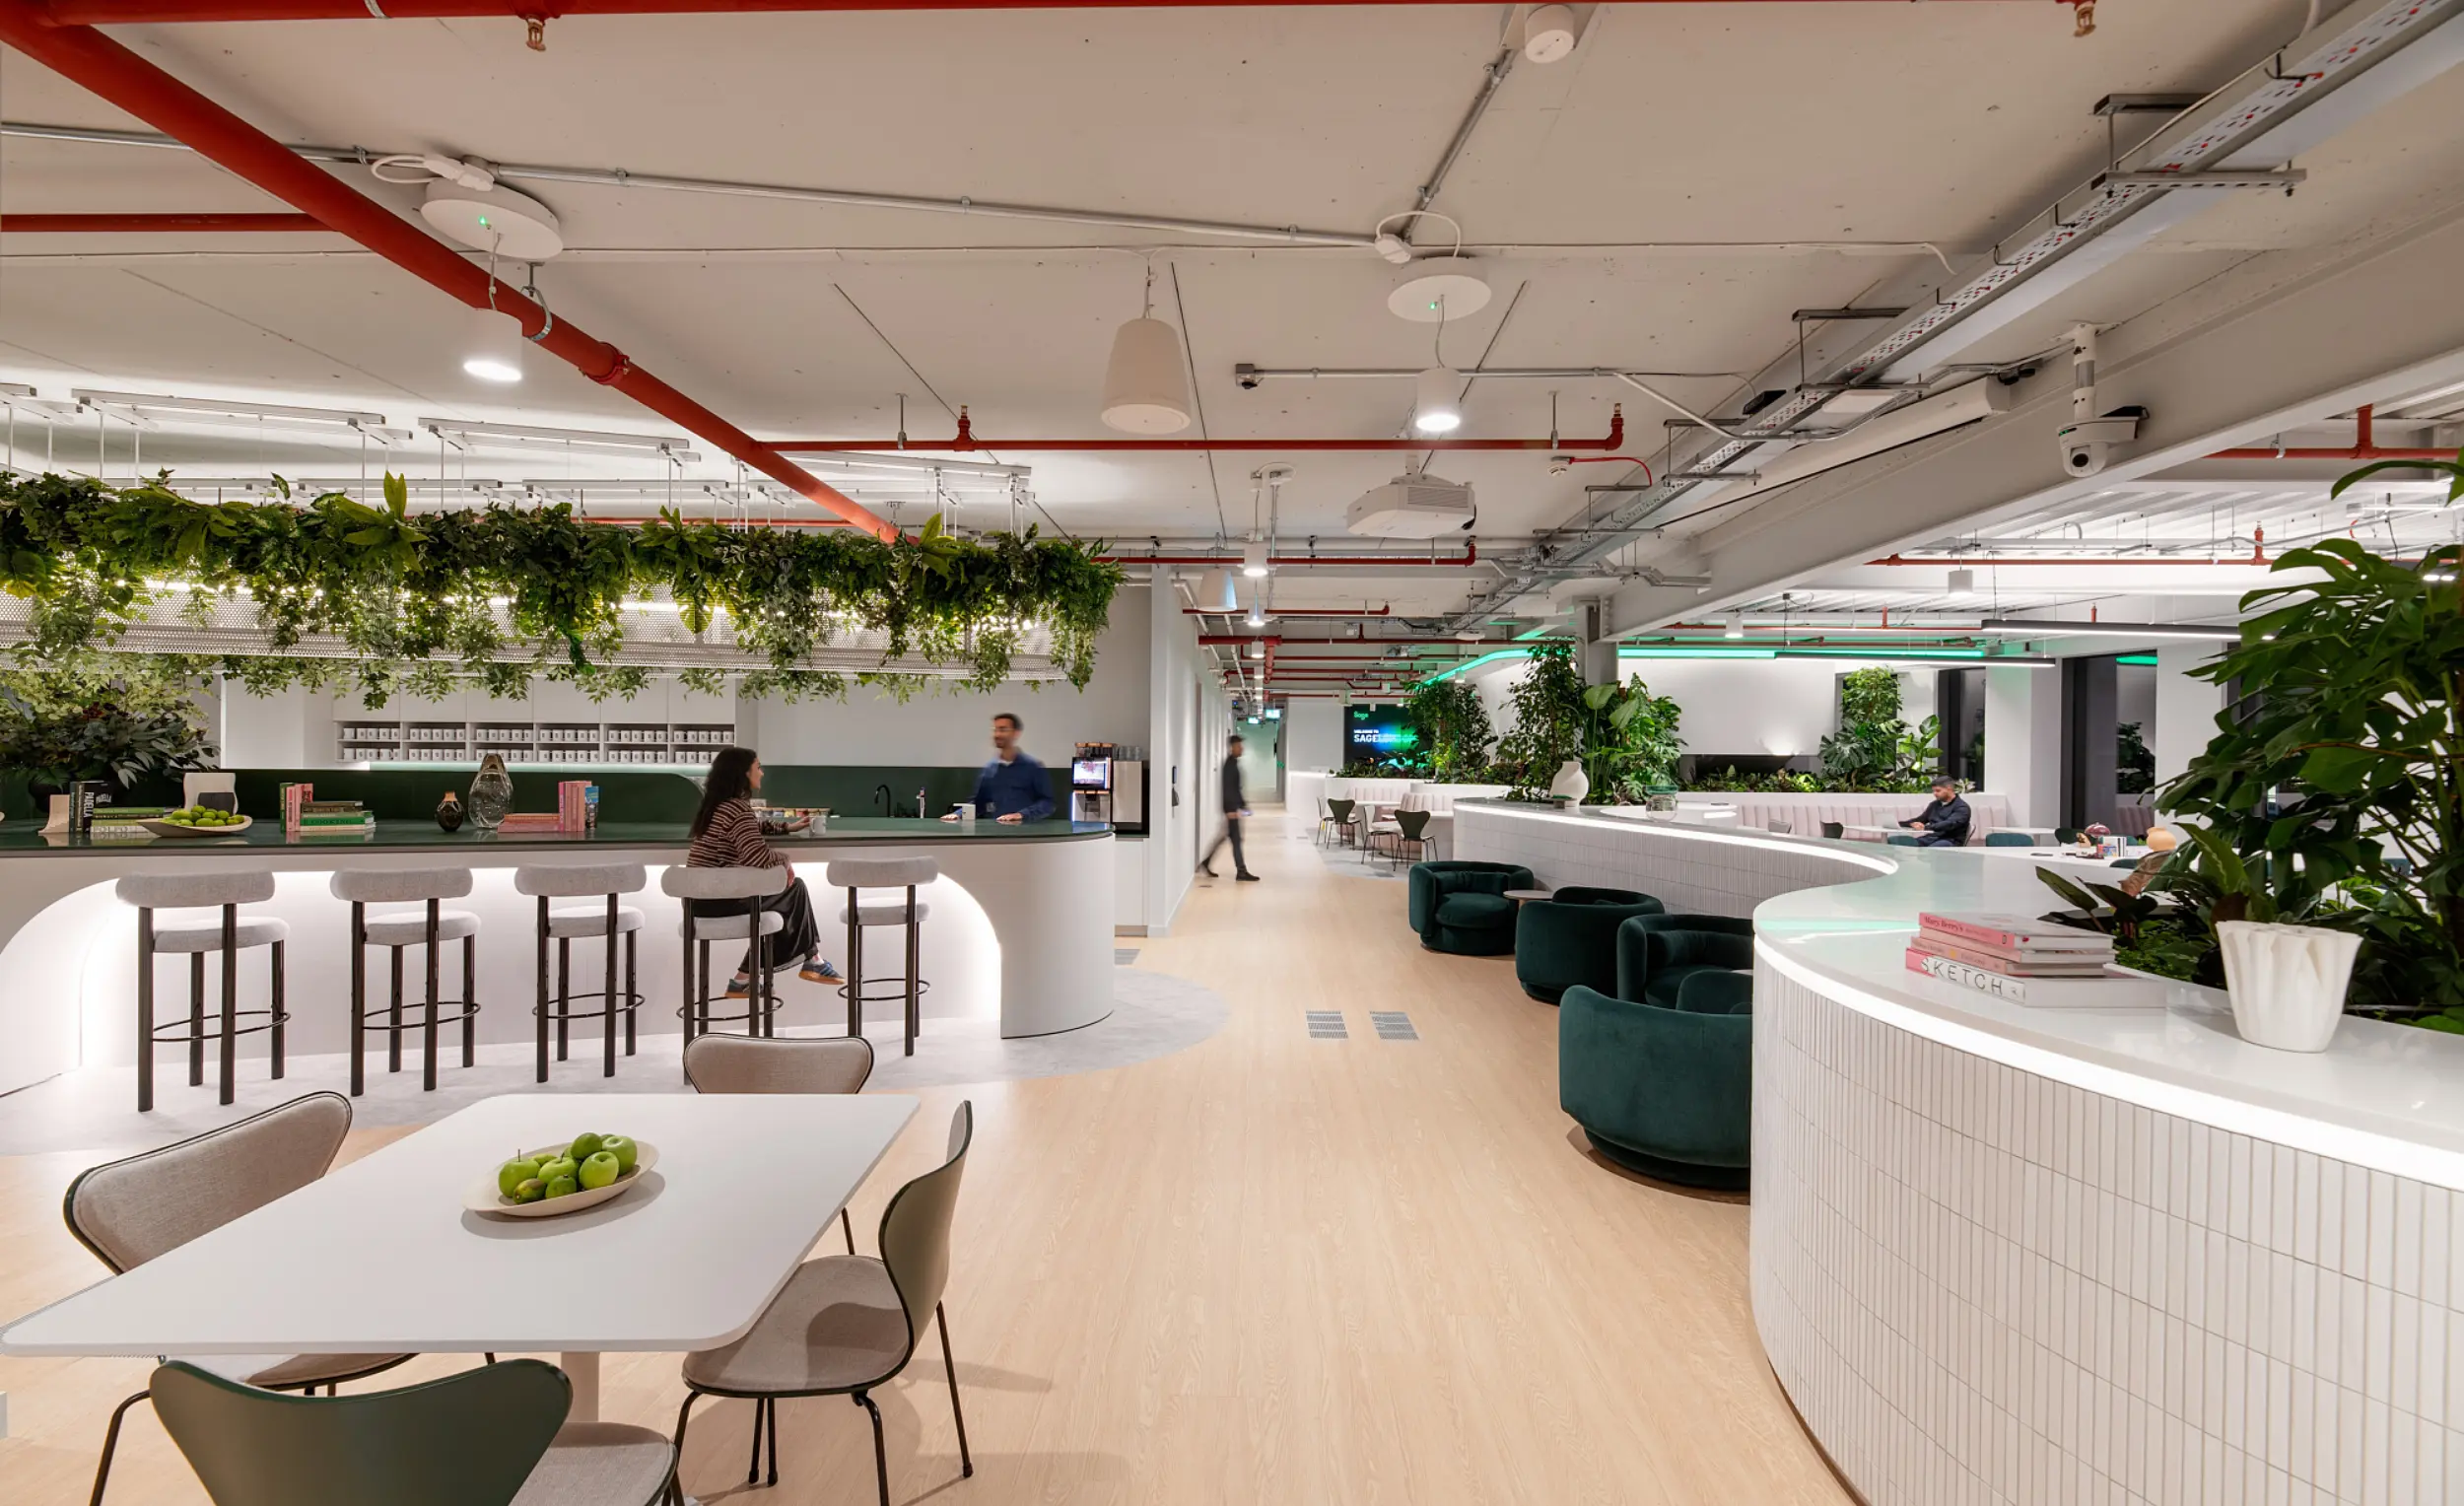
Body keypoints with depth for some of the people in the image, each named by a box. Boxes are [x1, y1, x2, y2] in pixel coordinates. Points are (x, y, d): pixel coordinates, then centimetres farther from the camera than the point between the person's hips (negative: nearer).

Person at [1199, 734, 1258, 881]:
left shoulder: (1233, 763, 14)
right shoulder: (1230, 764, -16)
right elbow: (1227, 788, -21)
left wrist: (1242, 804, 22)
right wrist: (1231, 809, -24)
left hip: (1233, 806, 10)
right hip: (1231, 807, -10)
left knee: (1227, 836, 15)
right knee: (1235, 839, -5)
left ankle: (1206, 863, 21)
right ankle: (1241, 871, -1)